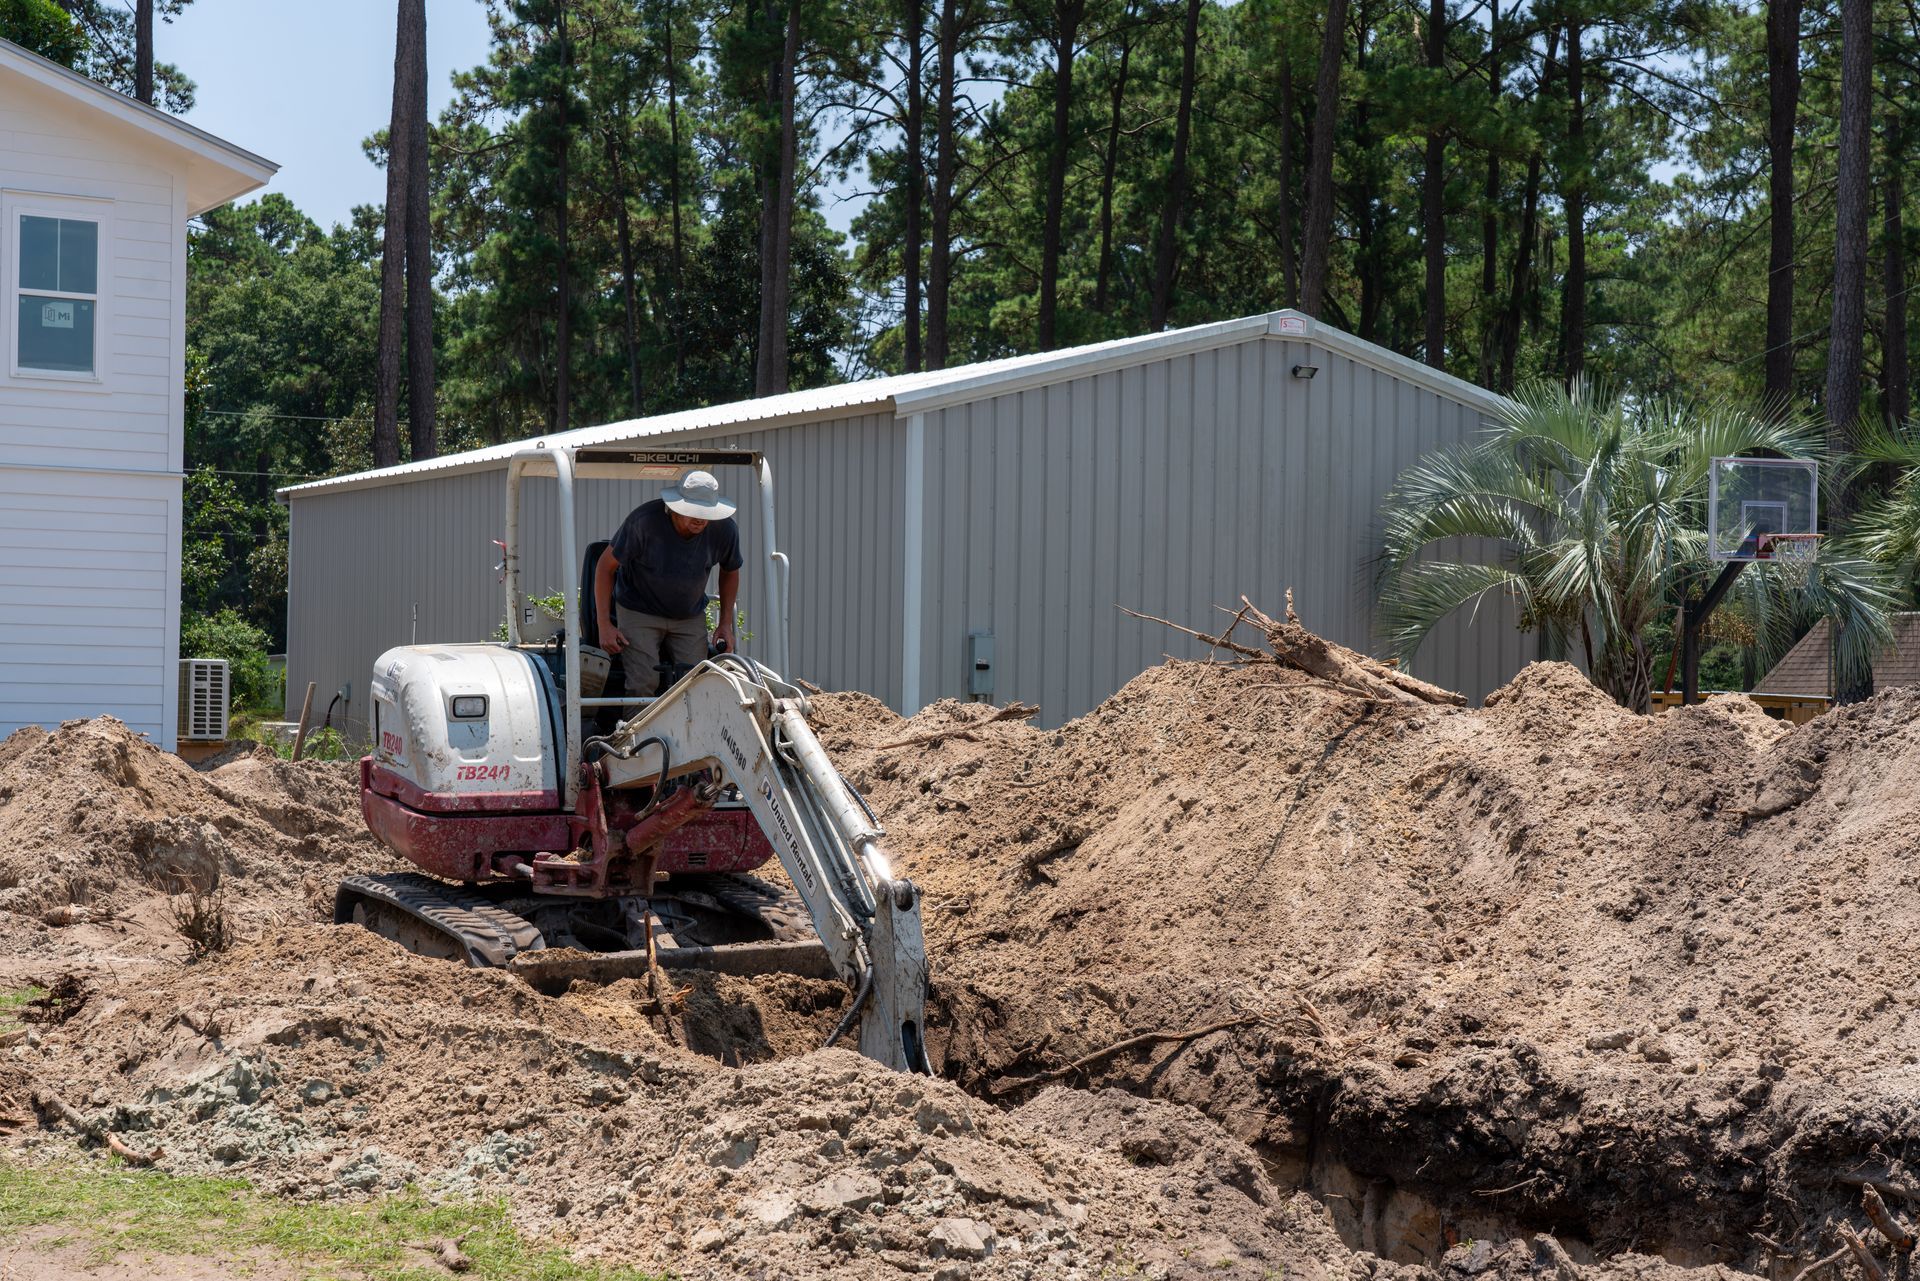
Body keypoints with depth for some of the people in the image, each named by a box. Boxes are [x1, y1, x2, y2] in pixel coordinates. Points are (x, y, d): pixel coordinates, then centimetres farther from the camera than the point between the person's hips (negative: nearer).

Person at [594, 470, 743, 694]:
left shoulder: (725, 529, -15)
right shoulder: (643, 520, -26)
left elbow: (730, 571, 8)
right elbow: (606, 567, -14)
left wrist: (726, 623, 2)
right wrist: (604, 625, -17)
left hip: (690, 616, 3)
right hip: (639, 612, -3)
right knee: (643, 684, -19)